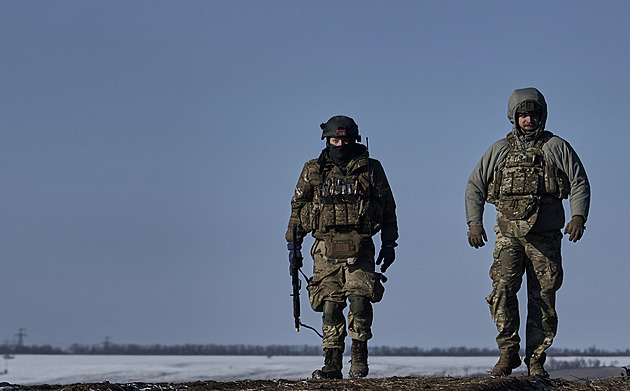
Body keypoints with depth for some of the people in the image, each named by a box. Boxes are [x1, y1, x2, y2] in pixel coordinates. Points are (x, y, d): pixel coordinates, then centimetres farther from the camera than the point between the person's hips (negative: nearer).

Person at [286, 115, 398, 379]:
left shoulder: (370, 170, 6)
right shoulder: (313, 172, 10)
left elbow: (388, 208, 11)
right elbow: (297, 207, 17)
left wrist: (389, 244, 8)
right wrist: (293, 243, 12)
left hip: (359, 248, -2)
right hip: (326, 249, 2)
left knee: (359, 298, -16)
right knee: (329, 305, -3)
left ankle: (359, 356, -1)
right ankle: (332, 363, 4)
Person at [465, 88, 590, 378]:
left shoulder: (557, 147, 9)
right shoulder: (499, 151, 13)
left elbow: (580, 183, 7)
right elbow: (475, 187, 16)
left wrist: (578, 216, -9)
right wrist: (474, 223, 4)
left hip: (545, 237, 0)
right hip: (509, 234, 0)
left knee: (543, 299, -2)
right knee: (503, 289, -17)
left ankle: (536, 359, 6)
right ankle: (508, 353, -9)